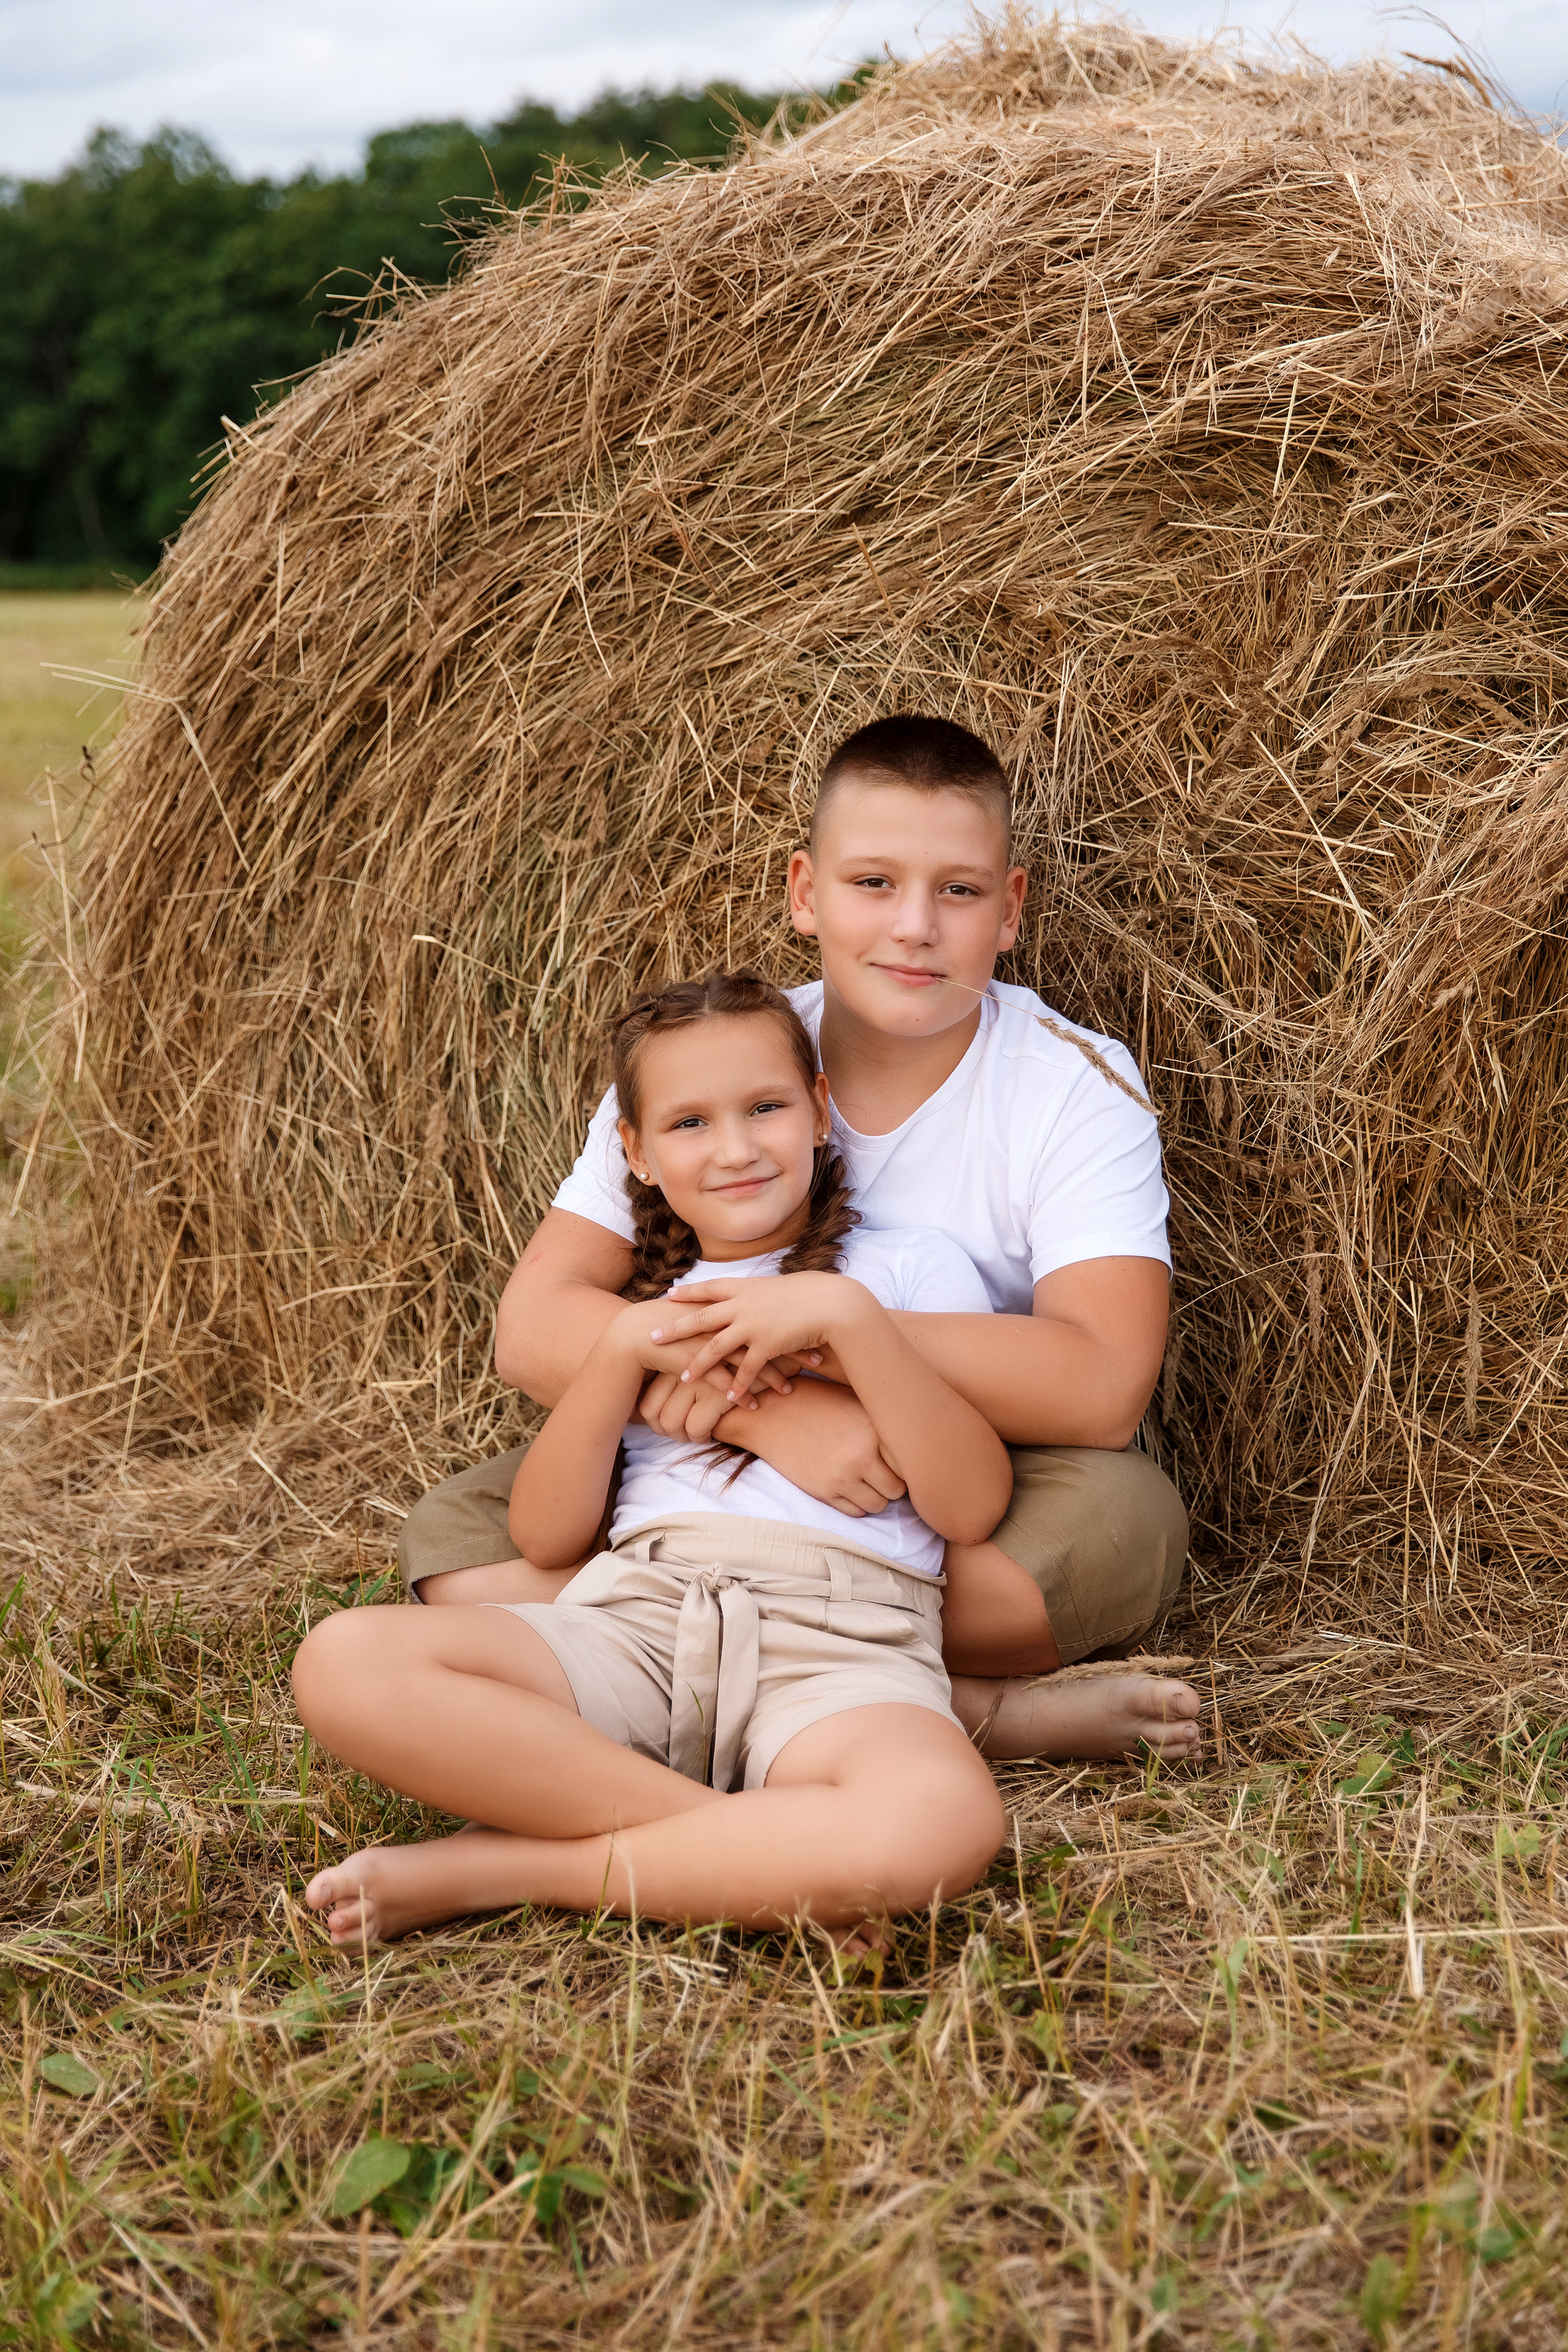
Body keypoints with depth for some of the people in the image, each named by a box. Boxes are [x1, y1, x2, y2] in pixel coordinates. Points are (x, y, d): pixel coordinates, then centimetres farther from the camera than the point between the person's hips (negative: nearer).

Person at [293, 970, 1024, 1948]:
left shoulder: (911, 1264, 19)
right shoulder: (643, 1301, 28)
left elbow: (971, 1505, 3)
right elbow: (545, 1535, 15)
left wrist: (847, 1314, -5)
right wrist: (624, 1348, 4)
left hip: (838, 1640, -3)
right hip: (633, 1615, 3)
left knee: (940, 1822, -40)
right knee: (344, 1663, -27)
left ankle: (490, 1870, -24)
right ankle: (752, 1847, -22)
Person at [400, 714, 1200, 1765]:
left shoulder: (1078, 1088, -11)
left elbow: (1104, 1387, -25)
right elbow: (535, 1324, -14)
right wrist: (766, 1412, -30)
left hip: (987, 1524, -3)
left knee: (1125, 1517, -33)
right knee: (458, 1529, -19)